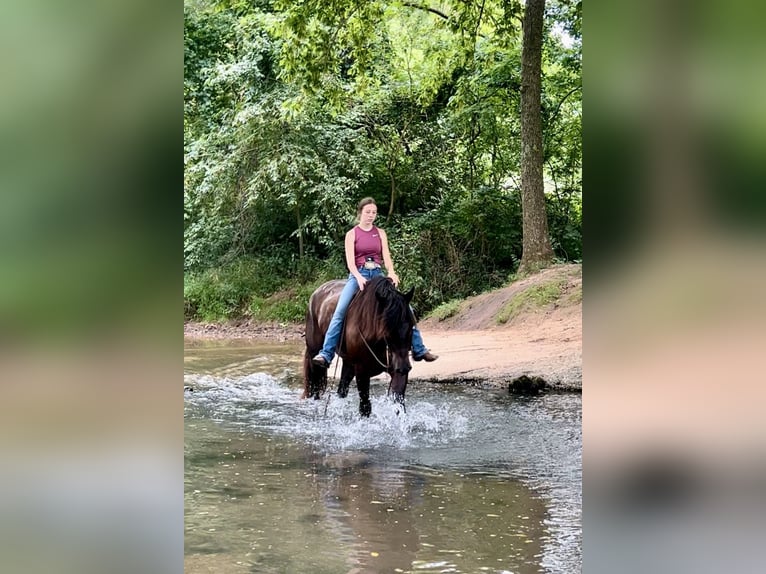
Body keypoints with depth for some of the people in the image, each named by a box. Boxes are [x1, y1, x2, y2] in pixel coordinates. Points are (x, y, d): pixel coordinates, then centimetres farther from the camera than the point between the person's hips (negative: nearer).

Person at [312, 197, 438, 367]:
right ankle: (326, 354, -23)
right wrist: (359, 277, -26)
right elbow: (350, 261, -7)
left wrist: (391, 273, -18)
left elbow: (386, 257, 3)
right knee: (340, 312, -22)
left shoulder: (380, 233, 13)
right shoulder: (352, 234, 4)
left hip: (378, 275, 3)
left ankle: (419, 350, 2)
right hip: (358, 275, -3)